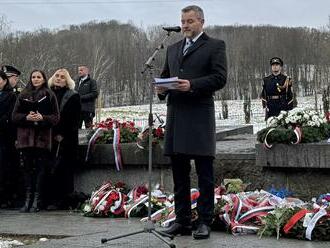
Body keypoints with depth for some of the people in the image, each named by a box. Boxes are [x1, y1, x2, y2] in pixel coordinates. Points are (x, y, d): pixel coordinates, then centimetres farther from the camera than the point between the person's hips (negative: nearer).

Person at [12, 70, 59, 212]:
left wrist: (42, 118, -14)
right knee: (27, 168, 1)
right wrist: (26, 117, -10)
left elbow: (56, 117, 3)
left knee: (40, 168, -4)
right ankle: (28, 199, 4)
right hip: (26, 136, 2)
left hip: (43, 137, -2)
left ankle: (37, 201, -1)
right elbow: (15, 116, 9)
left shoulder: (50, 96, 7)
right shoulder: (23, 96, 13)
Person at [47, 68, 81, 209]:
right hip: (49, 138, 4)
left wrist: (62, 135, -9)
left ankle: (59, 200, -6)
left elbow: (74, 120, -3)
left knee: (60, 168, -8)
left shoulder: (73, 96, 3)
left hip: (65, 139, -4)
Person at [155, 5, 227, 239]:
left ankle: (205, 222, 3)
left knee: (204, 173, -2)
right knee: (179, 173, 10)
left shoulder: (215, 45, 2)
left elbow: (220, 77, -8)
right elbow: (165, 75, 22)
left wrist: (192, 85, -18)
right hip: (175, 114, 6)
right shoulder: (173, 49, 21)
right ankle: (182, 220, 17)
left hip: (200, 115, -6)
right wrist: (162, 88, 0)